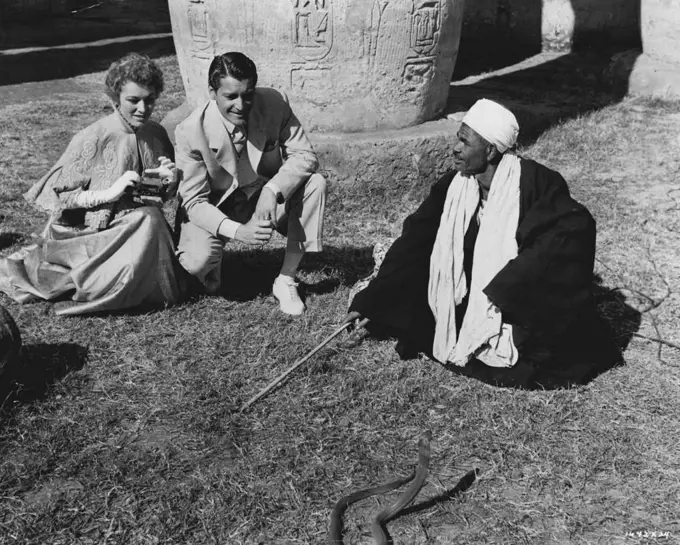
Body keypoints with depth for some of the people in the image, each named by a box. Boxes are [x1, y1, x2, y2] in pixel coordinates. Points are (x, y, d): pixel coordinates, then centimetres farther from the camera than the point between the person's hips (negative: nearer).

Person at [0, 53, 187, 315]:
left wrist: (170, 182, -9)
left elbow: (166, 195, 15)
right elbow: (55, 194, -11)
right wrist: (108, 193, -21)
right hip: (96, 232, -6)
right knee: (147, 221, -29)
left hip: (139, 230, 7)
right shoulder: (93, 139, -13)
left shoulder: (156, 134, 3)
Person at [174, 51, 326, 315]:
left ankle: (286, 281, -13)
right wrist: (237, 231, -38)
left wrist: (273, 190, -35)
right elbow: (194, 201, -20)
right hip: (216, 208, -3)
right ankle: (211, 267, 12)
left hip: (266, 199, 3)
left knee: (315, 184, -24)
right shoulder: (192, 130, -23)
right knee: (198, 261, -32)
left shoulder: (275, 103, -18)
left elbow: (304, 155, -15)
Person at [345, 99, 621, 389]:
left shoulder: (534, 182, -19)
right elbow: (413, 243, -5)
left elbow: (577, 226, -27)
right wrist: (368, 302, -7)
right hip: (471, 300, 3)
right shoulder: (452, 187, -8)